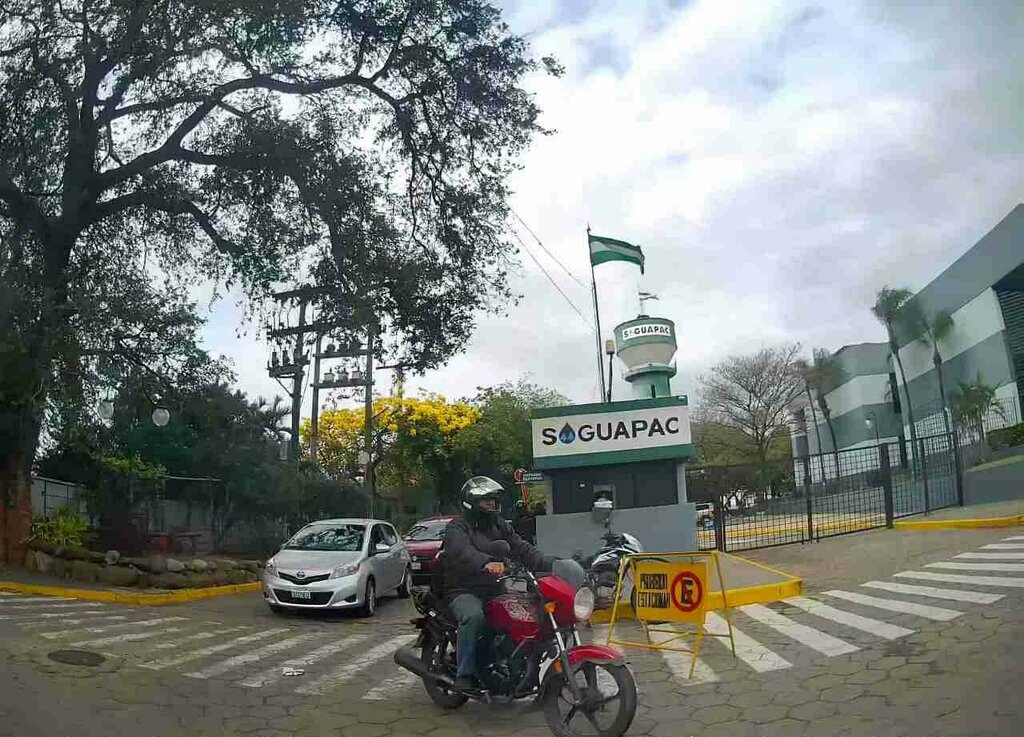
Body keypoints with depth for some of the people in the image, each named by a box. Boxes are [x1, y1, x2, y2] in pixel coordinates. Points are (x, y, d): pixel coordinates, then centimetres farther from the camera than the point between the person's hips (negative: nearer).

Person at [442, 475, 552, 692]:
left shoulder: (500, 526, 19)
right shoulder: (457, 528, -4)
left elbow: (522, 549, 7)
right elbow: (464, 552, -26)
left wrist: (550, 565, -11)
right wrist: (487, 563, -47)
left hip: (495, 590, 6)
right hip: (464, 591, -6)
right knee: (474, 616, -36)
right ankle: (464, 674, -25)